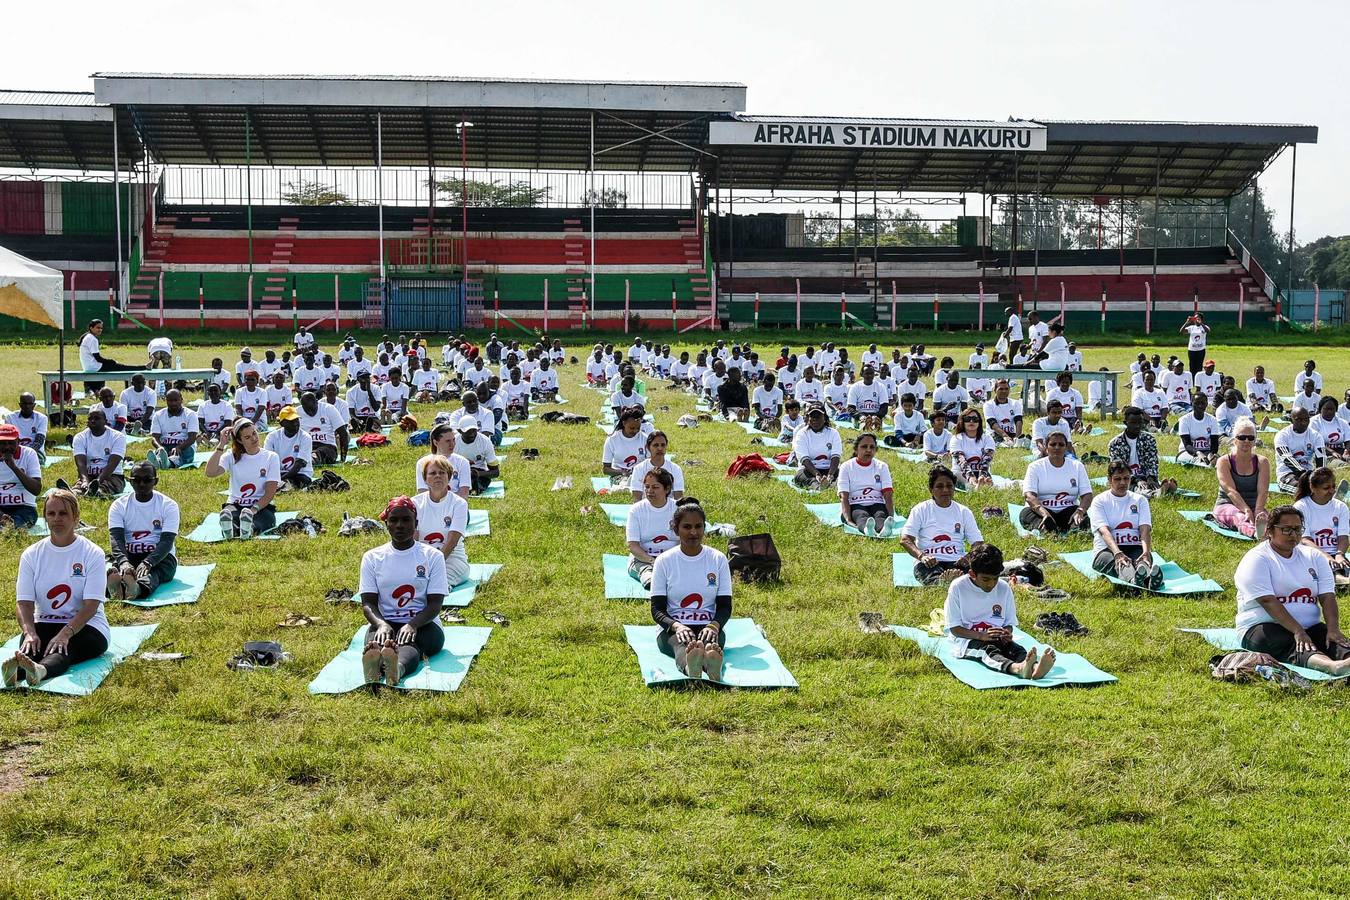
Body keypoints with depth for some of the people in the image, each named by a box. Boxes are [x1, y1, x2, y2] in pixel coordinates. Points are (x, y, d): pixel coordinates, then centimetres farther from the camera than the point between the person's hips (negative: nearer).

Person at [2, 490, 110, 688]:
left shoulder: (92, 553, -4)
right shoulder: (31, 555, 6)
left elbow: (91, 605, -14)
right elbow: (24, 602, -3)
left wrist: (65, 634, -30)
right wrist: (29, 632, -25)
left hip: (85, 626, -3)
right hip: (44, 625, 3)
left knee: (63, 648, -36)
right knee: (30, 647, -32)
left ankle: (40, 670, -69)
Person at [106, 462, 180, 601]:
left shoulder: (168, 506, -3)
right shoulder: (119, 505, 2)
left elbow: (166, 541, -15)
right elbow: (116, 539, -12)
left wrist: (147, 563, -36)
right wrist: (123, 562, -36)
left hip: (159, 556, -2)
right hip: (127, 554, 2)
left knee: (150, 572, -37)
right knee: (111, 563, -33)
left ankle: (138, 587, -74)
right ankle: (113, 579, -71)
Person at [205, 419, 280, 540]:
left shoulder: (271, 457, 4)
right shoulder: (232, 456, 8)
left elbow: (270, 493, -3)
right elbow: (210, 473, -10)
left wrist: (253, 510, -21)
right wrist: (222, 445, -12)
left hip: (262, 507, -1)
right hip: (234, 506, 1)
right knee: (227, 513, -38)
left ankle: (250, 529, -71)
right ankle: (230, 529, -69)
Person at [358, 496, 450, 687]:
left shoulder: (433, 556, 6)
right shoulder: (372, 557, 11)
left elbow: (435, 604, -3)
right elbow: (368, 602, 2)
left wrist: (412, 625, -24)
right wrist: (381, 624, -22)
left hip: (423, 624, -1)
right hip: (384, 623, 1)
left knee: (408, 642, -38)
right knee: (377, 641, -36)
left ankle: (397, 667, -73)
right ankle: (373, 667, -72)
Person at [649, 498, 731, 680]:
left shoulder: (718, 559, 7)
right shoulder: (664, 561, 4)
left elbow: (725, 606, 5)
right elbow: (657, 609, -1)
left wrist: (714, 626, -19)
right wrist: (676, 626, -23)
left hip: (708, 626, 1)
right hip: (672, 627, -1)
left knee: (710, 642, -37)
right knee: (682, 644, -38)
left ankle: (712, 664, -73)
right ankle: (690, 668, -74)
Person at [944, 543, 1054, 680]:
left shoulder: (1004, 588, 3)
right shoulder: (958, 587, -9)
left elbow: (1009, 623, 11)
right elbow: (955, 628, -8)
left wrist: (1007, 633, -15)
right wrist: (982, 636, -24)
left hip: (996, 638, 4)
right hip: (966, 639, -4)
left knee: (1015, 647, -29)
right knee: (988, 649, -36)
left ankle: (1035, 668, -62)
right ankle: (1017, 668, -67)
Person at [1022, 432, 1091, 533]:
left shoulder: (1077, 466, 12)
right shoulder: (1035, 467, 5)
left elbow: (1087, 495, 2)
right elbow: (1029, 495, -10)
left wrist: (1080, 511, -22)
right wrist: (1044, 513, -31)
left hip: (1069, 511, 2)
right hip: (1040, 510, -2)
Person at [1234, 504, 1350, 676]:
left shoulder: (1314, 557, 14)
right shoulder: (1256, 560, -5)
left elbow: (1327, 596, 2)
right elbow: (1267, 601, -18)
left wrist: (1333, 628, -18)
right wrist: (1298, 631, -28)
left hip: (1310, 627, 5)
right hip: (1261, 627, -5)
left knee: (1333, 640, -27)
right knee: (1295, 646, -36)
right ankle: (1331, 666, -66)